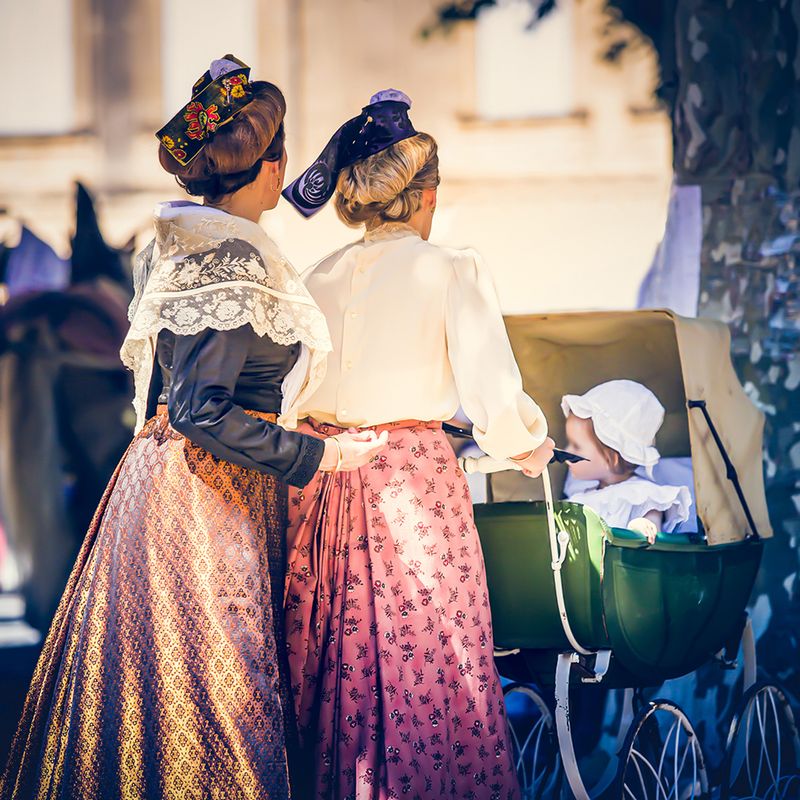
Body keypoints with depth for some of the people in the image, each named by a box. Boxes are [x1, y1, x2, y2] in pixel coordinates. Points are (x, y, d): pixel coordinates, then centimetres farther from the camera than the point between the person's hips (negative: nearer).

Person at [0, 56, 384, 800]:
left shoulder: (184, 247, 13)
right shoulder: (231, 261, -16)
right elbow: (201, 412, -21)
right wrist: (318, 455, -14)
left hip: (166, 480, 10)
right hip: (203, 498, -10)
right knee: (215, 688, -7)